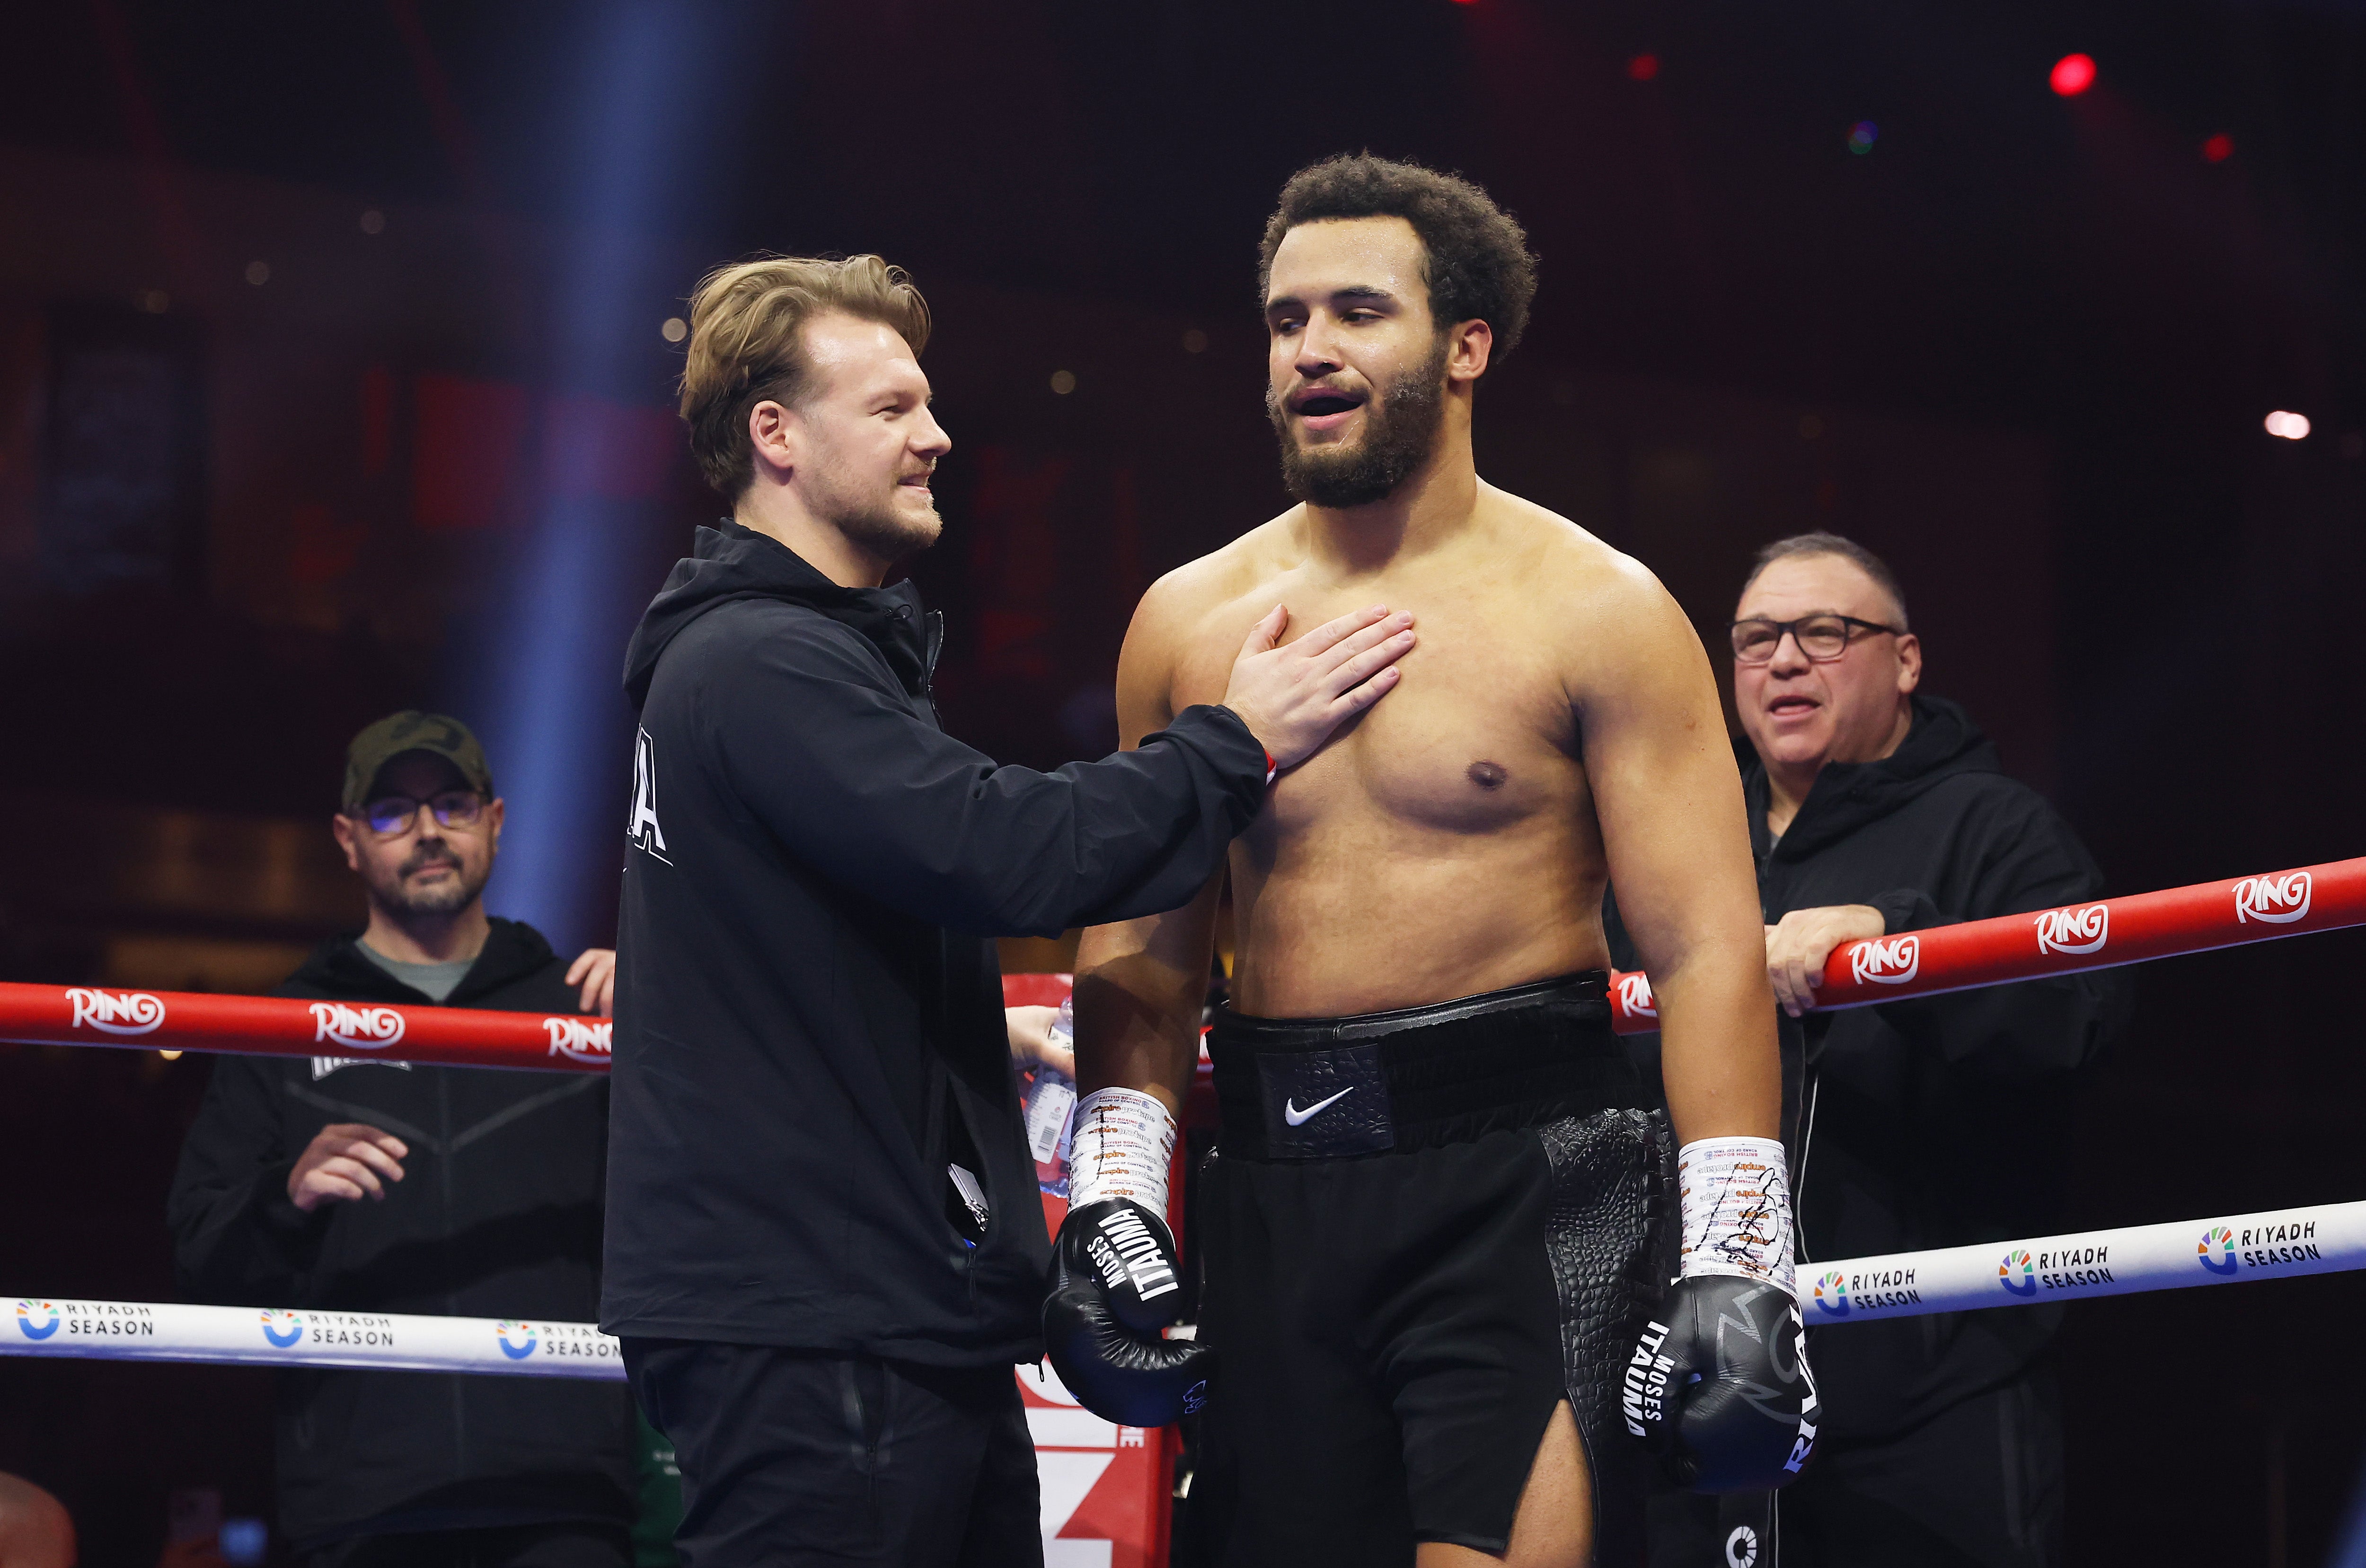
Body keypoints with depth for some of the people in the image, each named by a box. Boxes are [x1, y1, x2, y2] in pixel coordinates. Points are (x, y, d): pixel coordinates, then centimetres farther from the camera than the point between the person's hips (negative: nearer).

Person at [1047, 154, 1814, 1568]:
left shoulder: (1593, 608, 0)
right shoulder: (1189, 621, 12)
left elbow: (1707, 953, -6)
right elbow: (1143, 952, 17)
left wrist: (1732, 1264, -13)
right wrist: (1112, 1202, 5)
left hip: (1529, 1181, -4)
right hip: (1277, 1186, 4)